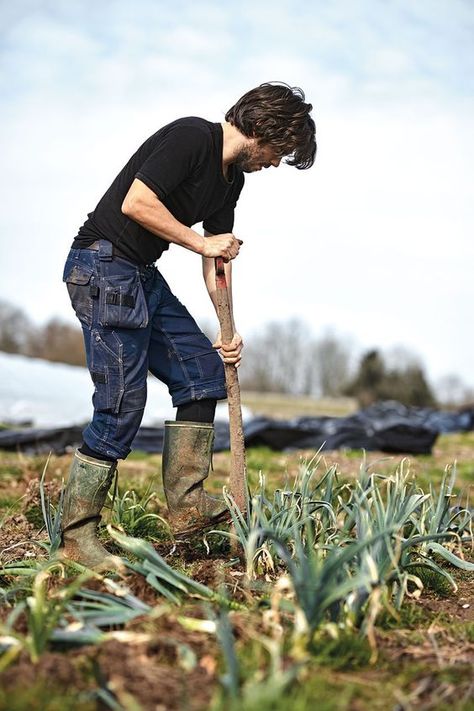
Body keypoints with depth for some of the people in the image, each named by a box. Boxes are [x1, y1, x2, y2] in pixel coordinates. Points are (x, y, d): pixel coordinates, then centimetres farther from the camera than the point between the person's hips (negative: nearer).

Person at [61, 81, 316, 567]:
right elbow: (135, 204, -24)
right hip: (102, 266, -10)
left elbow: (220, 256, 16)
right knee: (122, 404, -11)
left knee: (204, 369, 8)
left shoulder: (232, 177, 14)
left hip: (143, 275, 10)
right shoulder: (191, 137, -15)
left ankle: (186, 505, 13)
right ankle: (77, 537, 0)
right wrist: (200, 242, -14)